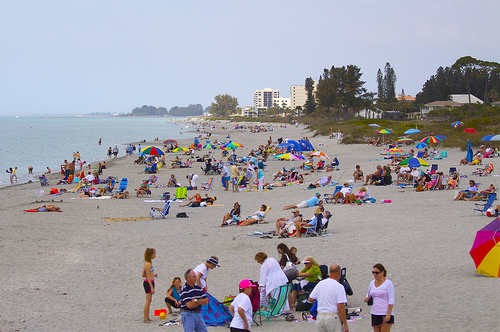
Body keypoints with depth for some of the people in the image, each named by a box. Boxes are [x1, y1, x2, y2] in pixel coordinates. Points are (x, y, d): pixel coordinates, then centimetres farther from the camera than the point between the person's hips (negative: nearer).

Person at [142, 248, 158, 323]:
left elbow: (143, 275, 16)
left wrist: (153, 275, 14)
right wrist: (152, 287, -20)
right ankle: (146, 319, -2)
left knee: (149, 301, 14)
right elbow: (148, 277, -20)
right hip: (149, 283, -10)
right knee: (148, 301, -5)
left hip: (146, 282, 10)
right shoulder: (149, 264, -18)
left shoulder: (146, 263, 11)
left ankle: (147, 318, 20)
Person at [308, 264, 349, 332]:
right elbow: (340, 307, -14)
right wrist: (345, 324, -9)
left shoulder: (320, 284, 7)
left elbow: (310, 299, 14)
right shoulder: (339, 287, -10)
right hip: (333, 317, -5)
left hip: (320, 317, 6)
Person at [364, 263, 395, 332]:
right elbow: (369, 294, 25)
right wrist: (367, 298, 0)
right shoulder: (372, 283, 11)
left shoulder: (388, 283, -7)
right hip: (375, 313, 6)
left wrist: (388, 314, -16)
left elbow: (391, 300, -9)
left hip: (386, 314, -6)